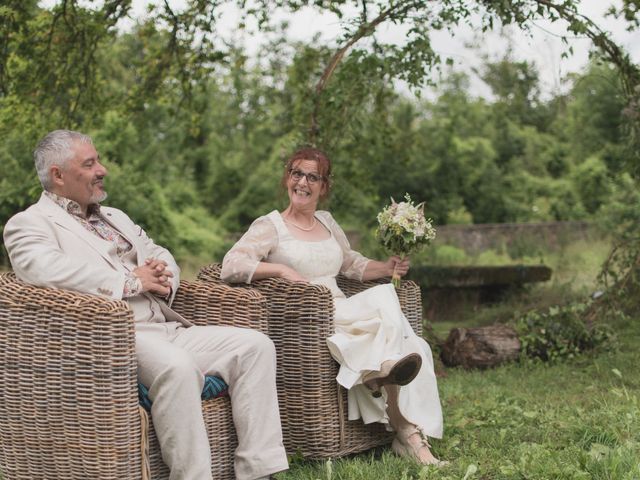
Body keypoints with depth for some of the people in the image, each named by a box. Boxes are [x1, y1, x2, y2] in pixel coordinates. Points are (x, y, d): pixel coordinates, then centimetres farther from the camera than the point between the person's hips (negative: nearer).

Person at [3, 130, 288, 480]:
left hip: (168, 331, 8)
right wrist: (131, 282, -11)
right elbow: (47, 269, -17)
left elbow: (161, 255, 31)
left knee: (255, 345, -9)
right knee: (177, 365, -37)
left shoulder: (115, 217, 29)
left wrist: (162, 275, 4)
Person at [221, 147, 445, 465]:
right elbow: (230, 265, -13)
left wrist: (385, 268, 11)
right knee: (382, 300, -30)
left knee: (414, 347, -22)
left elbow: (352, 264, 30)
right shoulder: (270, 225, 1)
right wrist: (281, 269, -25)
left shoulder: (326, 221, 21)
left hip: (340, 312, 6)